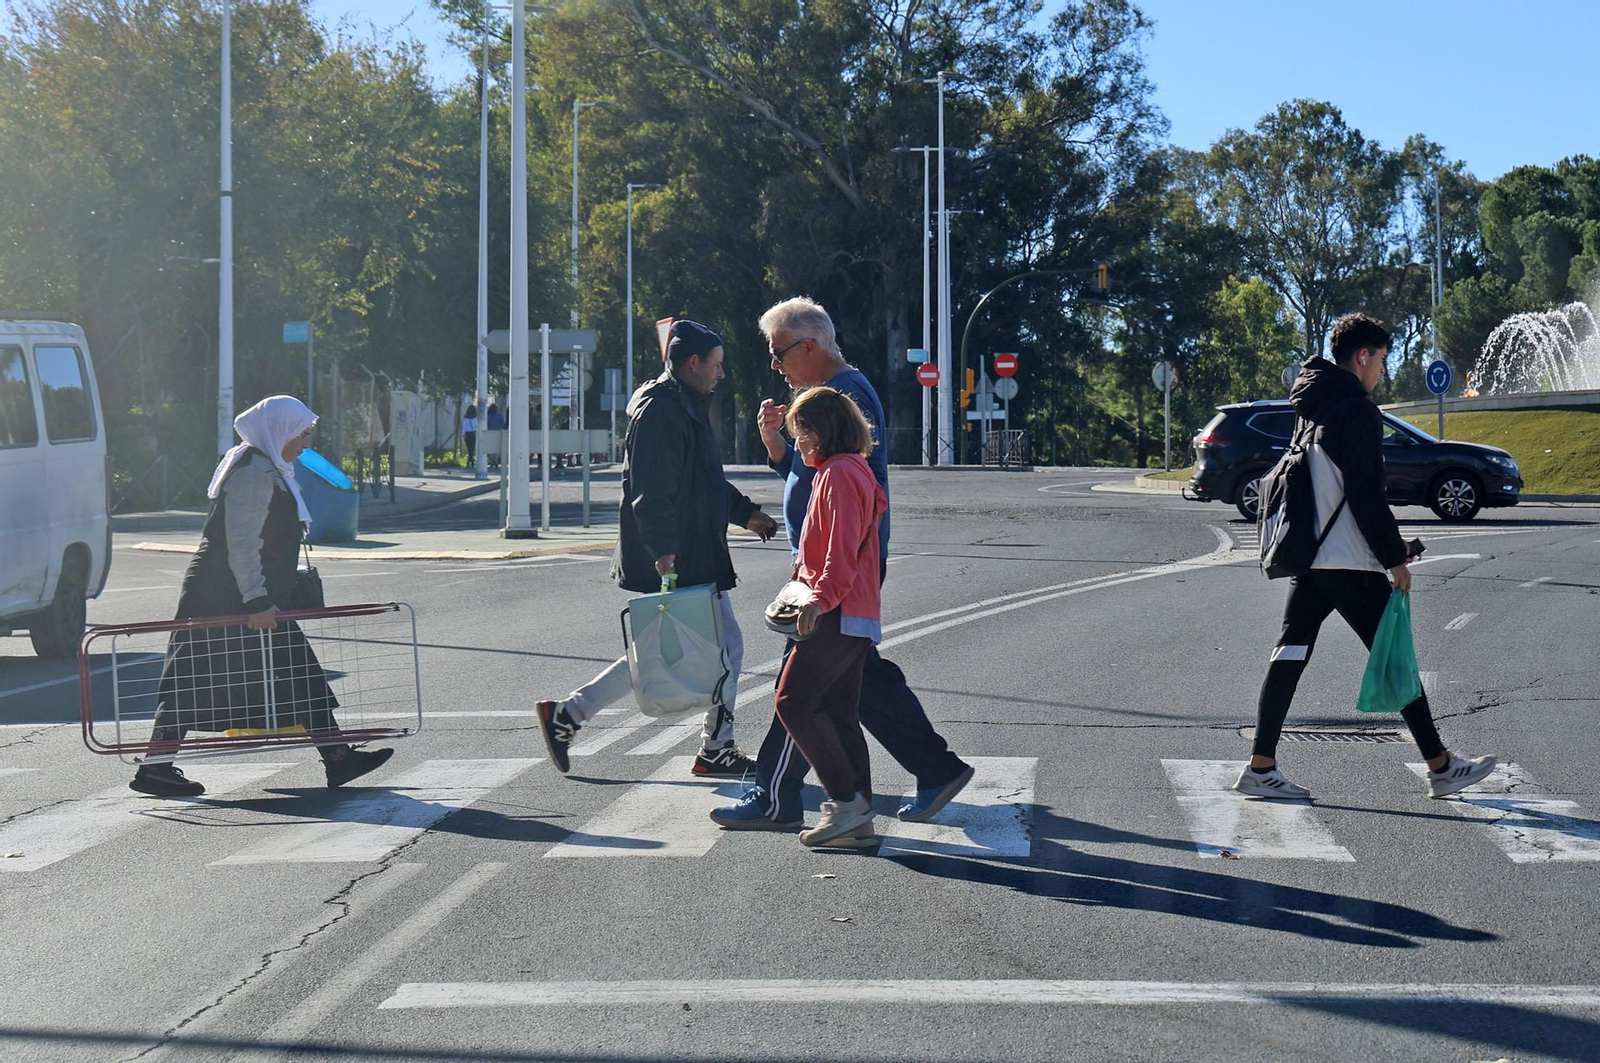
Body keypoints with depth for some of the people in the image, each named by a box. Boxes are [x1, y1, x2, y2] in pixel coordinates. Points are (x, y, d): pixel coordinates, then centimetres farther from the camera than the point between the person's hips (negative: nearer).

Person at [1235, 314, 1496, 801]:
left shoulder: (1309, 407, 14)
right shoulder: (1357, 412, -14)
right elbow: (1367, 496, -18)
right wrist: (1394, 558, -11)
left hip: (1304, 556, 9)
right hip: (1349, 564, -9)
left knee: (1290, 654, 6)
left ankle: (1260, 765, 3)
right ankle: (1441, 768, 8)